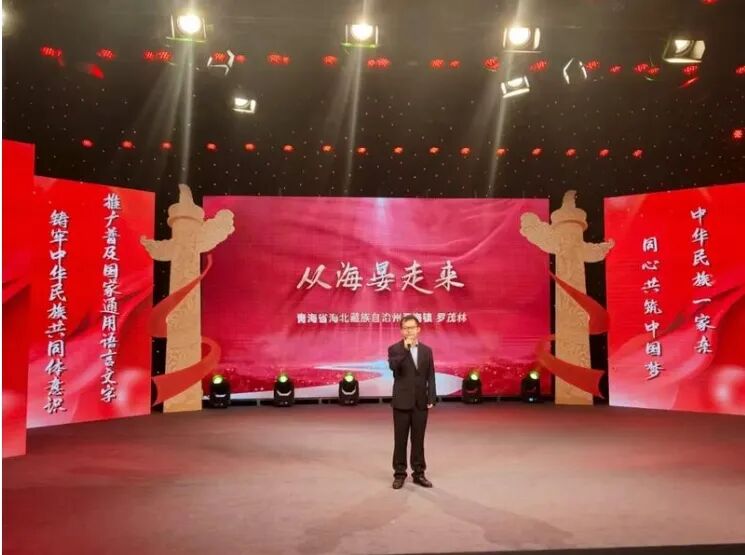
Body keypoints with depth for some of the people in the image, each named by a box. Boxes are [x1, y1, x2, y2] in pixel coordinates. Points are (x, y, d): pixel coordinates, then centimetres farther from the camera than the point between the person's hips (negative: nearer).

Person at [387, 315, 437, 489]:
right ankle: (399, 474, 16)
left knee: (418, 440, 9)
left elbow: (430, 376, 6)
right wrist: (405, 348, -25)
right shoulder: (395, 349, -3)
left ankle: (419, 473, 19)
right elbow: (393, 366, -24)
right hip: (402, 402, -2)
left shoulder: (426, 350, 7)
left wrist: (431, 398, -1)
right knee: (400, 440, 5)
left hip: (421, 402, 3)